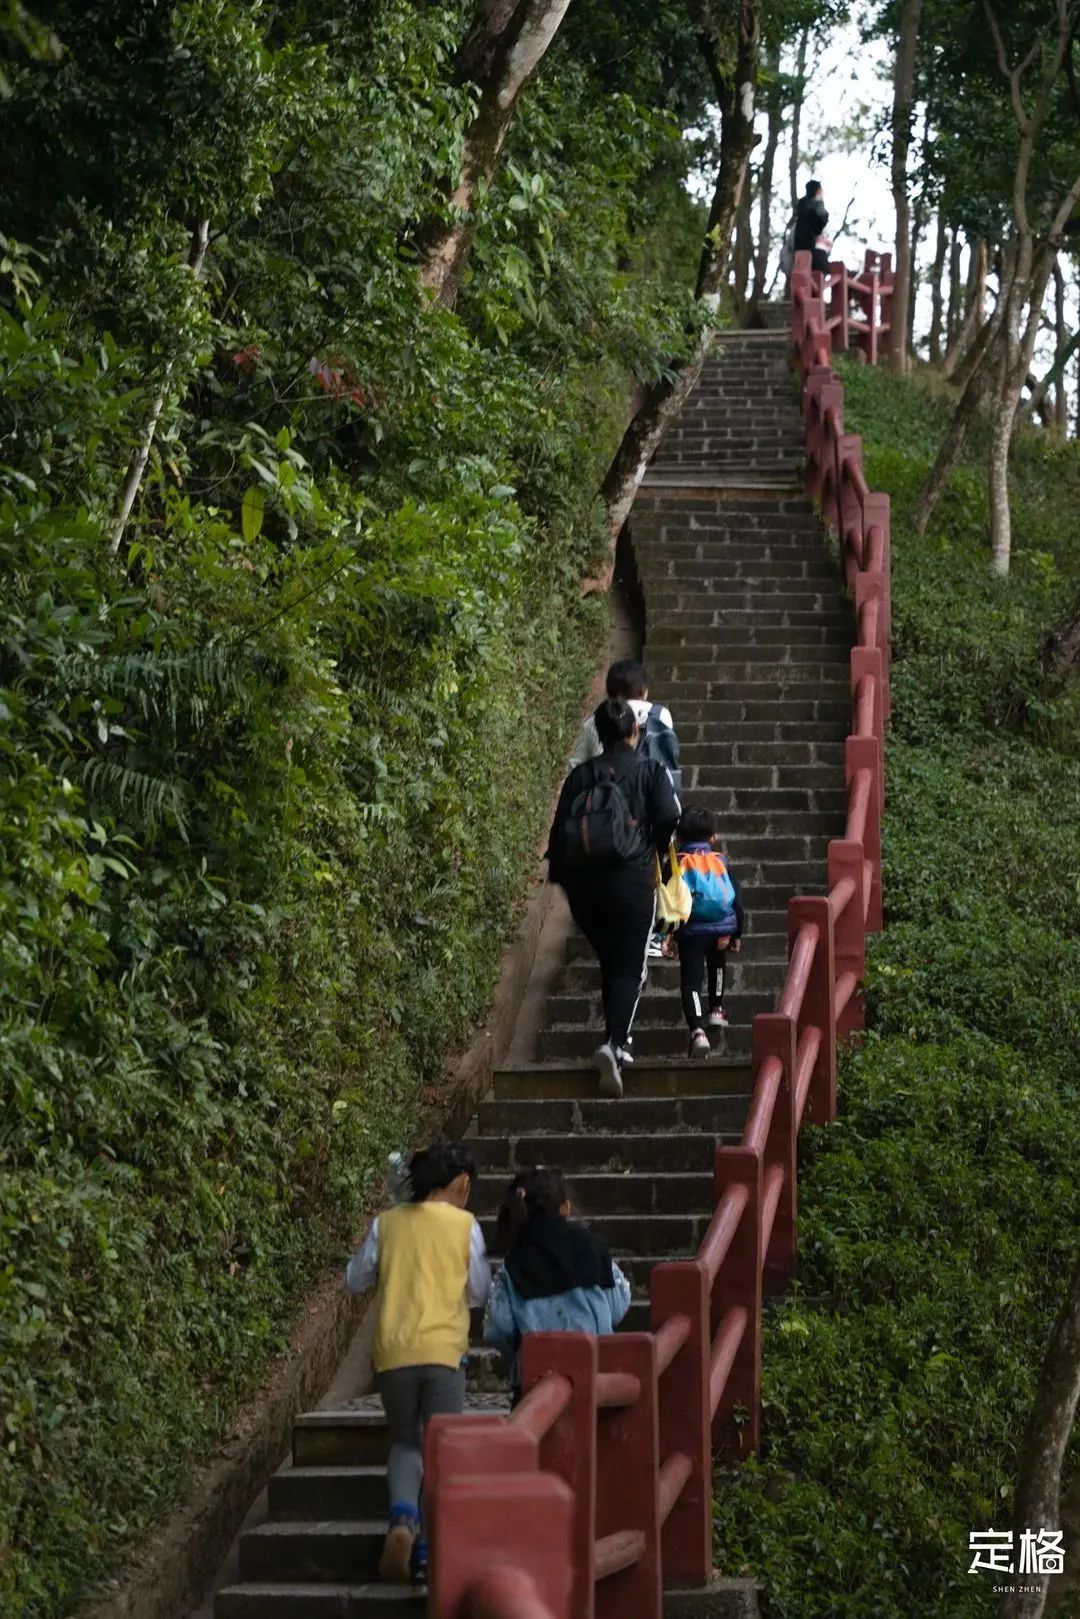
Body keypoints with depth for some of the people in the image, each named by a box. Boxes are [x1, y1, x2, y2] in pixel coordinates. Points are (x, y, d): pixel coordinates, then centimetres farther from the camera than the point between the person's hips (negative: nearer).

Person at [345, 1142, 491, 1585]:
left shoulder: (387, 1223, 4)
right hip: (444, 1350, -2)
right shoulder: (465, 1225, -1)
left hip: (393, 1351, 2)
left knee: (405, 1443, 16)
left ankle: (402, 1517, -13)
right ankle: (429, 1549, 0)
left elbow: (356, 1280, 13)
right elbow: (480, 1292, 7)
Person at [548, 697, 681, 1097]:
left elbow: (559, 830, 5)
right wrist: (656, 848, 8)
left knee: (609, 964, 20)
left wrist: (560, 876, 16)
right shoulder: (650, 771, -1)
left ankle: (617, 1041, 22)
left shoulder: (581, 775, 7)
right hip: (632, 881, -3)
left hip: (583, 885, 3)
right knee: (631, 970, -3)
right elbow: (668, 817, -13)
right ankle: (615, 1043, -24)